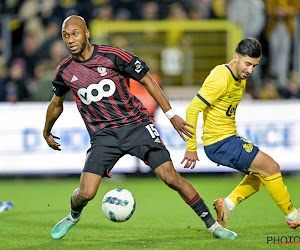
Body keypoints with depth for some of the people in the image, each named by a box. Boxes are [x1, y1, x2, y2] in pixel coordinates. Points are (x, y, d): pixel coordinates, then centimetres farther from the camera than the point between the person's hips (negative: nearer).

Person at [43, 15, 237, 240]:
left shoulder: (112, 56, -11)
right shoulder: (65, 71, -1)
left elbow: (146, 80, -1)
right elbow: (56, 103, 20)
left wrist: (171, 114, -2)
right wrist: (47, 132, 35)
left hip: (136, 125, -2)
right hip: (103, 135, 2)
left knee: (171, 177, -12)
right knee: (86, 193, -13)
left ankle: (212, 224, 1)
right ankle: (73, 216, 24)